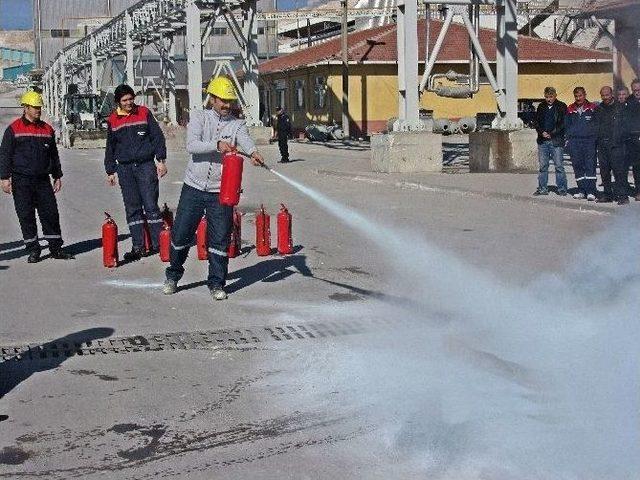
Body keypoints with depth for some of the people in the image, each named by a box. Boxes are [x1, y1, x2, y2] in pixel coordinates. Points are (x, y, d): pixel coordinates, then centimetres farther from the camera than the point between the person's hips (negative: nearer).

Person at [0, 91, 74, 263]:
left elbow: (53, 155, 18)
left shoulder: (47, 129, 12)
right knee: (26, 216, 1)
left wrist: (57, 176, 15)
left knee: (51, 214, 1)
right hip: (21, 181, -3)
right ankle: (33, 250, 10)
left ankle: (56, 248, 9)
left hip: (43, 180, 3)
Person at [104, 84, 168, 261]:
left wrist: (161, 160, -4)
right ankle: (138, 247, 8)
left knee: (151, 206, -4)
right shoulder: (113, 120, 8)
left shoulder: (144, 113, 2)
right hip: (124, 168, 3)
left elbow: (158, 137, 3)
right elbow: (110, 147, 16)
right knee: (132, 208, 4)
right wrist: (110, 171, 14)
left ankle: (158, 244, 1)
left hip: (146, 165, -3)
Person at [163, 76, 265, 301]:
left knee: (220, 239, 0)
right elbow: (191, 145, -16)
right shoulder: (199, 117, 1)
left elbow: (245, 140, -20)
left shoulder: (237, 124, 3)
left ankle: (217, 284, 14)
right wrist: (217, 145, -32)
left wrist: (253, 152, -43)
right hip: (194, 187, 0)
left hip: (221, 192, 0)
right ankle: (173, 276, 28)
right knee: (181, 234, 6)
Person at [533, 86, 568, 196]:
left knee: (559, 166, -4)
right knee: (543, 165, 5)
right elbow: (536, 121, 13)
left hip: (556, 141, -4)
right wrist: (542, 132, -5)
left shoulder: (562, 107, 1)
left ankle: (562, 188, 2)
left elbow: (563, 123, -4)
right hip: (543, 141, 4)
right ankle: (542, 188, 11)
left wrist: (551, 134, -10)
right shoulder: (541, 106, 14)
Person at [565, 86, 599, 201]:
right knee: (577, 167, 3)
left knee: (590, 166, -9)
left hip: (589, 141, -3)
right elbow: (566, 126, 19)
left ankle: (591, 192, -11)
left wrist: (596, 138, -3)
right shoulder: (570, 110, 13)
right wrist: (568, 139, 9)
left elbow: (598, 124, 7)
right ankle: (581, 191, 9)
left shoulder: (593, 108, 6)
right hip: (574, 141, 3)